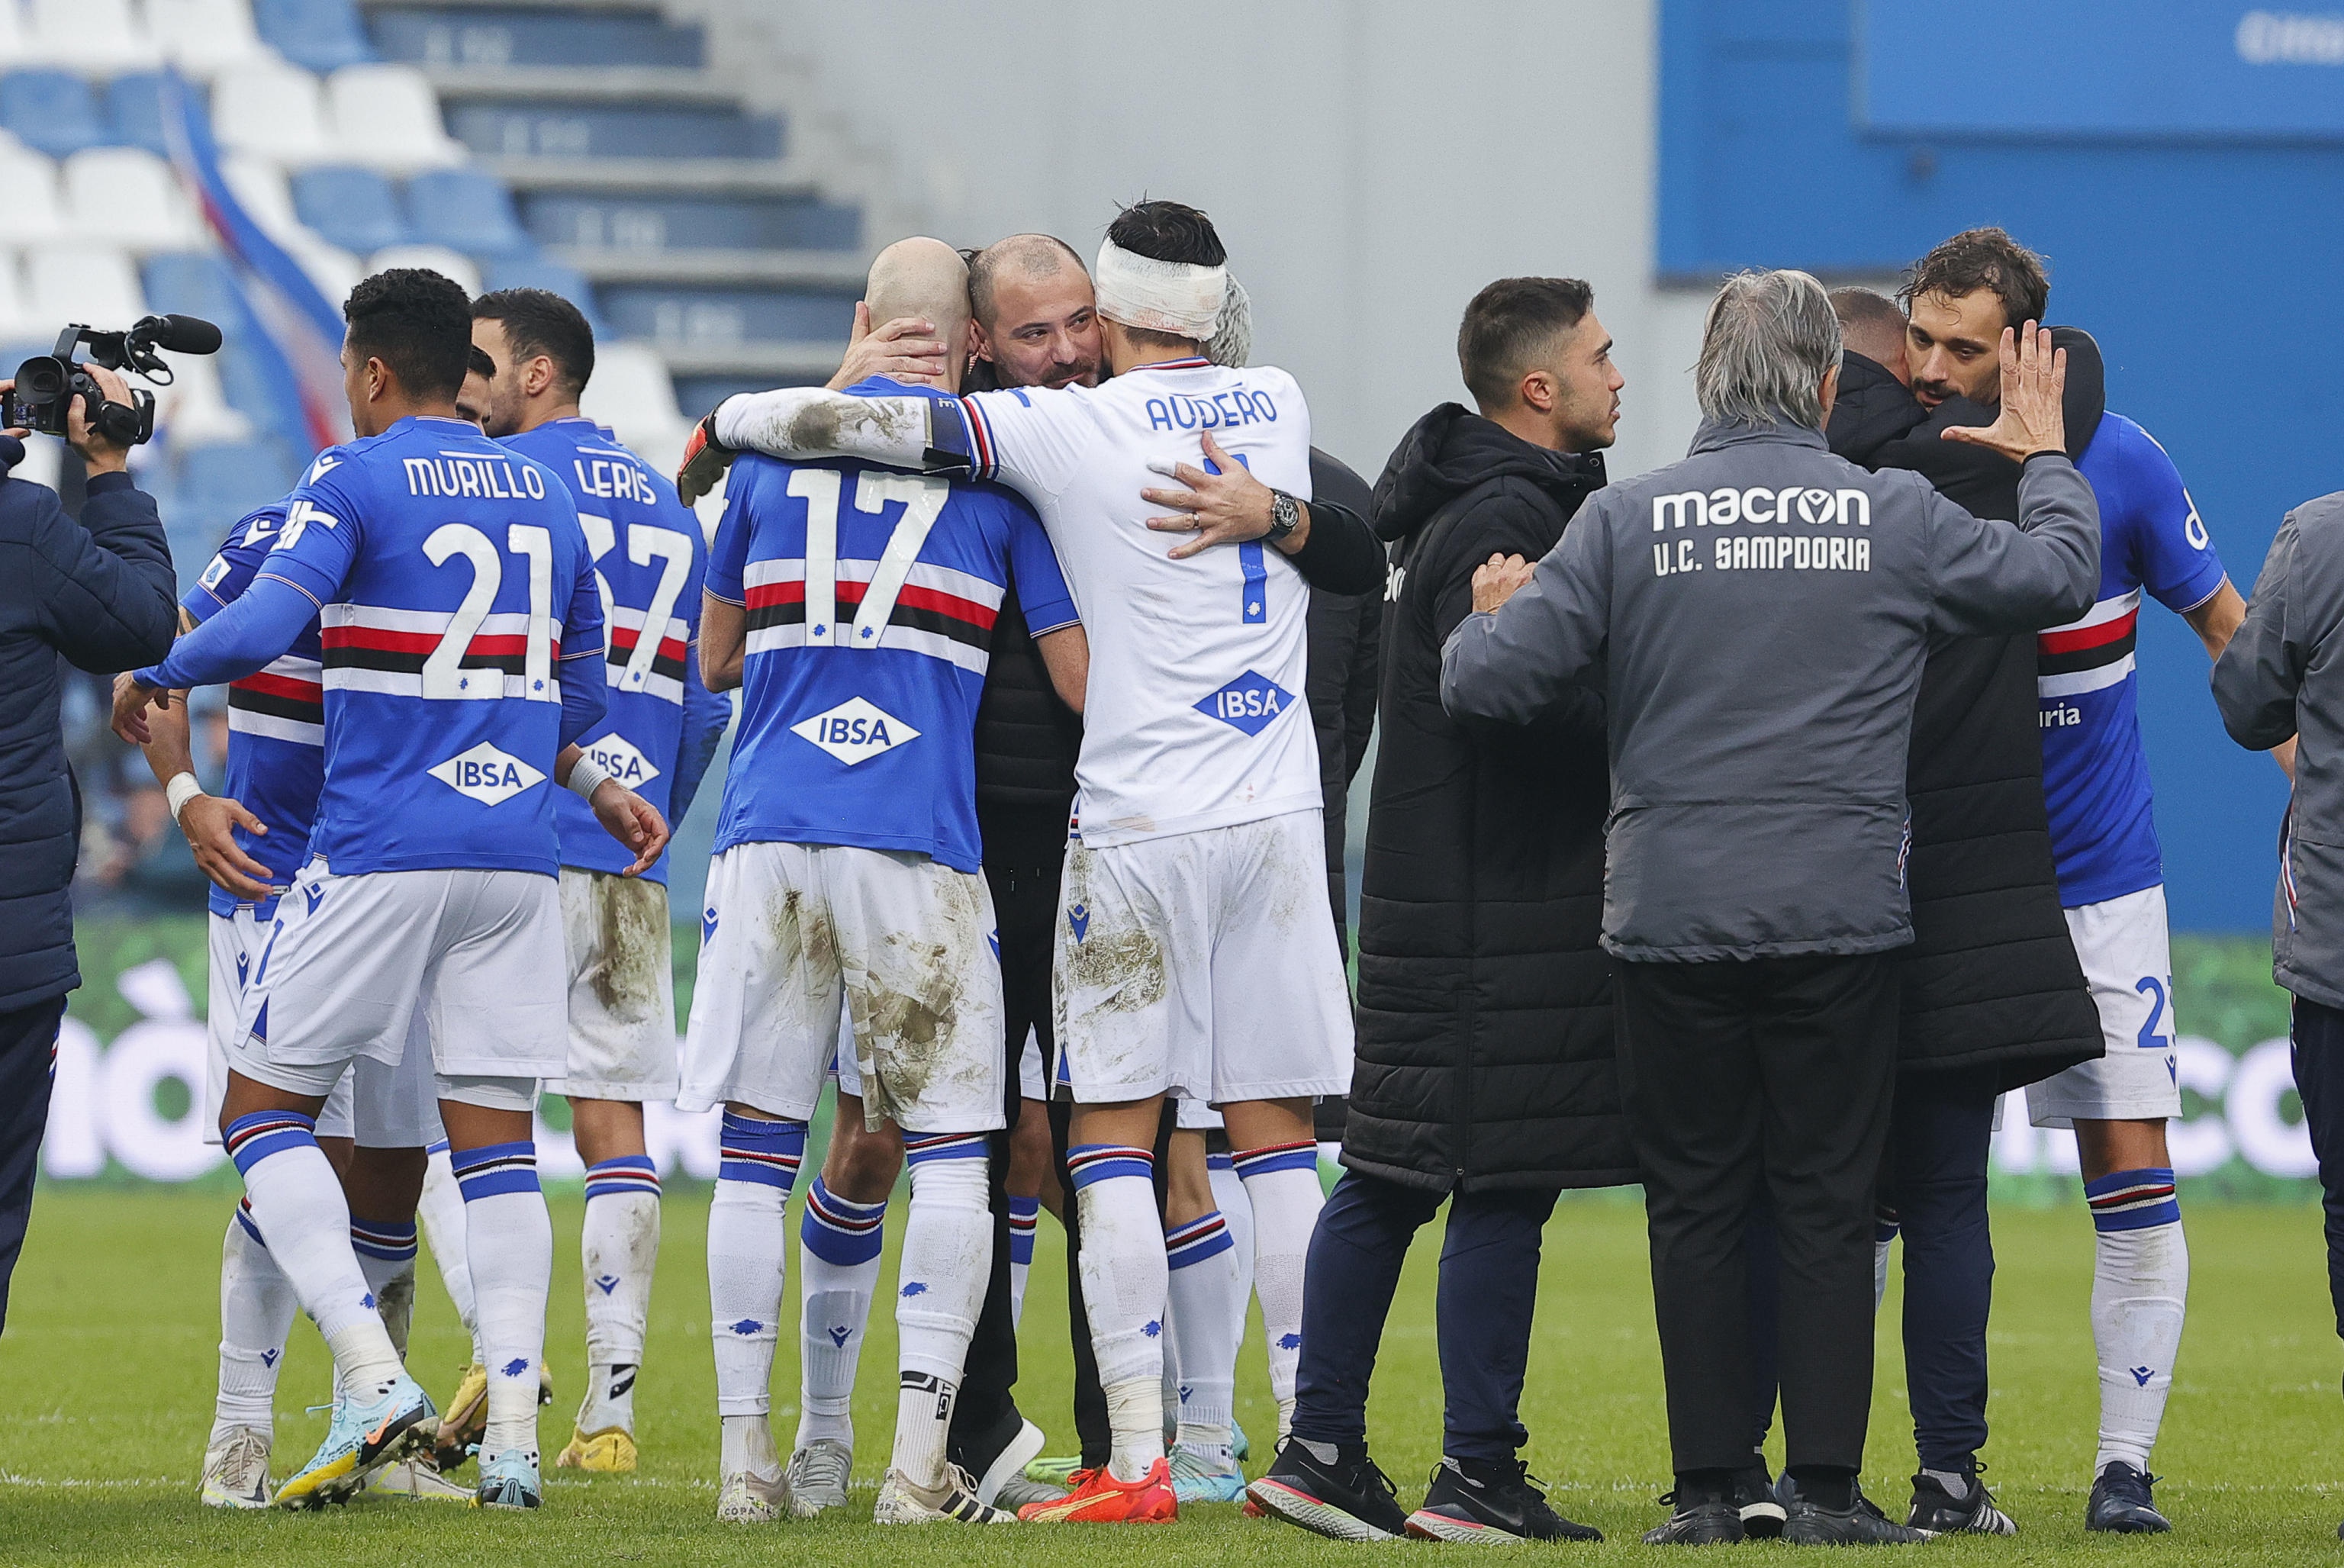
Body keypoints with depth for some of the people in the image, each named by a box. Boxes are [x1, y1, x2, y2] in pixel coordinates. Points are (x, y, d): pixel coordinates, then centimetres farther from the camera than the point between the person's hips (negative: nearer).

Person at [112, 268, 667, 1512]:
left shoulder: (355, 482, -5)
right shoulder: (545, 498, 15)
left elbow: (259, 628, -18)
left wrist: (153, 673, -1)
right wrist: (593, 784, 43)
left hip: (380, 853, -5)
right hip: (515, 856, 5)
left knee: (263, 1106, 5)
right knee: (495, 1136, 4)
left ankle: (373, 1377, -12)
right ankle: (512, 1437, -5)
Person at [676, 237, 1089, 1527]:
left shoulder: (770, 444, 13)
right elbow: (1082, 682, 4)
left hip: (767, 836, 3)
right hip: (918, 844, -3)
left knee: (757, 1152, 6)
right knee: (949, 1153, 3)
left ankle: (747, 1458, 4)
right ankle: (920, 1464, -5)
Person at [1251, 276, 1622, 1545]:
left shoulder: (1469, 509, 18)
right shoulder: (1504, 523, -15)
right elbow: (1508, 706, -23)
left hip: (1424, 899, 10)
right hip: (1500, 905, -10)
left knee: (1386, 1177, 11)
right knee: (1502, 1186, -6)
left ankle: (1321, 1450, 15)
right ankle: (1477, 1476, -4)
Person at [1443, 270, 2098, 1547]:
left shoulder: (1626, 522, -2)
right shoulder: (1897, 519, 0)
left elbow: (1488, 683, -5)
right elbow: (2059, 576, 12)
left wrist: (1489, 619, 17)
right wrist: (2046, 458, 29)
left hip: (1670, 917, 0)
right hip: (1839, 917, 0)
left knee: (1695, 1205, 6)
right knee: (1828, 1204, 5)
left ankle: (1706, 1489, 5)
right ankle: (1825, 1488, 2)